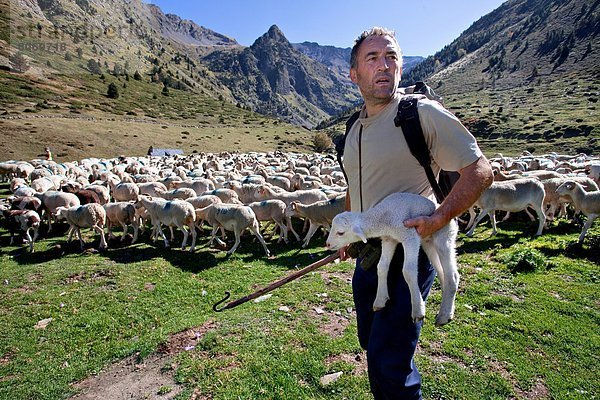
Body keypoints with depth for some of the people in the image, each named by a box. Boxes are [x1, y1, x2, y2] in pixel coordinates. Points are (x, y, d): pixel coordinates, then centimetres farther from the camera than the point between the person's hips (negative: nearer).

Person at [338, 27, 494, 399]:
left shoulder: (423, 113, -13)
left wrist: (439, 218, -25)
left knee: (389, 362, -4)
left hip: (408, 255, -7)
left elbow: (480, 171, -14)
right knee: (372, 343, 22)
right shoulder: (355, 128, 10)